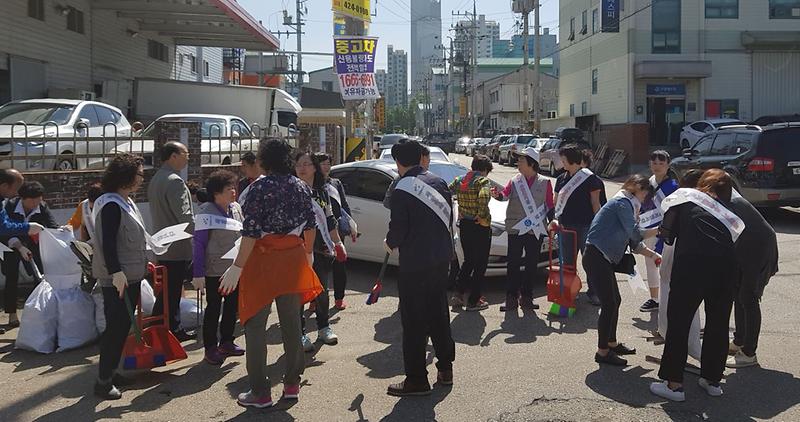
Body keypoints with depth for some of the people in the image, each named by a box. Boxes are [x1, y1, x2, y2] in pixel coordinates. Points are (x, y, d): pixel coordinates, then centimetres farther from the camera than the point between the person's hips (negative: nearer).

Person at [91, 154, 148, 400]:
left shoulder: (127, 202, 13)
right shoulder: (111, 205, -17)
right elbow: (107, 243, -22)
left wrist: (142, 263, 24)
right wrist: (116, 272, -26)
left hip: (130, 276, 10)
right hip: (117, 278, -10)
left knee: (123, 325, 15)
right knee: (116, 327, -5)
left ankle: (110, 372, 26)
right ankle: (103, 381, 5)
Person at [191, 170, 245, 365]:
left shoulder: (236, 208, 5)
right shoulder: (206, 211, -13)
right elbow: (199, 243, -14)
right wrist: (198, 273, -17)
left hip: (235, 268, 6)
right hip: (215, 270, -6)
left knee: (232, 305, 14)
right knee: (213, 308, 3)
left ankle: (226, 342, 28)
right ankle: (210, 348, 14)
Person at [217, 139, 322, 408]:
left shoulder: (260, 187, -12)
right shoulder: (302, 187, 6)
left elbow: (251, 231, -17)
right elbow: (310, 225, 12)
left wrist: (237, 267, -15)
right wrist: (308, 254, 27)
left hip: (264, 259, -6)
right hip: (293, 258, 6)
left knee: (255, 326, 3)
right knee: (291, 322, 14)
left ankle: (260, 393, 5)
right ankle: (292, 384, 23)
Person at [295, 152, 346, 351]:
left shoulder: (322, 191, 12)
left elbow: (330, 220, 19)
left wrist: (338, 242, 17)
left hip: (321, 249, 5)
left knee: (322, 290, 14)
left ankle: (324, 327, 30)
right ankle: (300, 333, 8)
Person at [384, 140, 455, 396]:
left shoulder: (402, 190, -15)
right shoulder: (438, 182, 5)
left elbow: (398, 228, -14)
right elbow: (448, 217, 11)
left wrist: (390, 243, 6)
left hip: (415, 262, -7)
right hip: (442, 257, 7)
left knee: (413, 320, 1)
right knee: (438, 312, 19)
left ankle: (416, 379, 6)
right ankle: (445, 368, 28)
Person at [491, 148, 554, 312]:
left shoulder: (545, 183, 7)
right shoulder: (515, 181, 7)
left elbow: (550, 206, 9)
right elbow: (505, 194, -10)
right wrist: (498, 195, -32)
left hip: (536, 230, 0)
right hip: (515, 229, 0)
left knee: (531, 265, 6)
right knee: (513, 264, -1)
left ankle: (526, 297, 17)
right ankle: (511, 298, 4)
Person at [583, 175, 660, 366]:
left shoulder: (626, 204, 20)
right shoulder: (623, 203, -10)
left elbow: (634, 243, 20)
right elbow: (636, 233, -21)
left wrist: (654, 255, 13)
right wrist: (659, 230, -11)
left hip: (603, 259, 11)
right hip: (596, 257, -11)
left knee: (615, 301, 18)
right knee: (609, 304, -6)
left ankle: (612, 344, 32)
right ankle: (602, 352, 3)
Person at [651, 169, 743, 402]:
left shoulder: (685, 196, 19)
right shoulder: (729, 214, 28)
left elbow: (666, 232, 15)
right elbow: (731, 238, 19)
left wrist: (668, 236, 37)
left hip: (692, 263, -4)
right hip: (727, 265, 4)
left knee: (679, 322, 5)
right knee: (718, 324, 18)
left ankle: (674, 384, 8)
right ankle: (712, 380, 31)